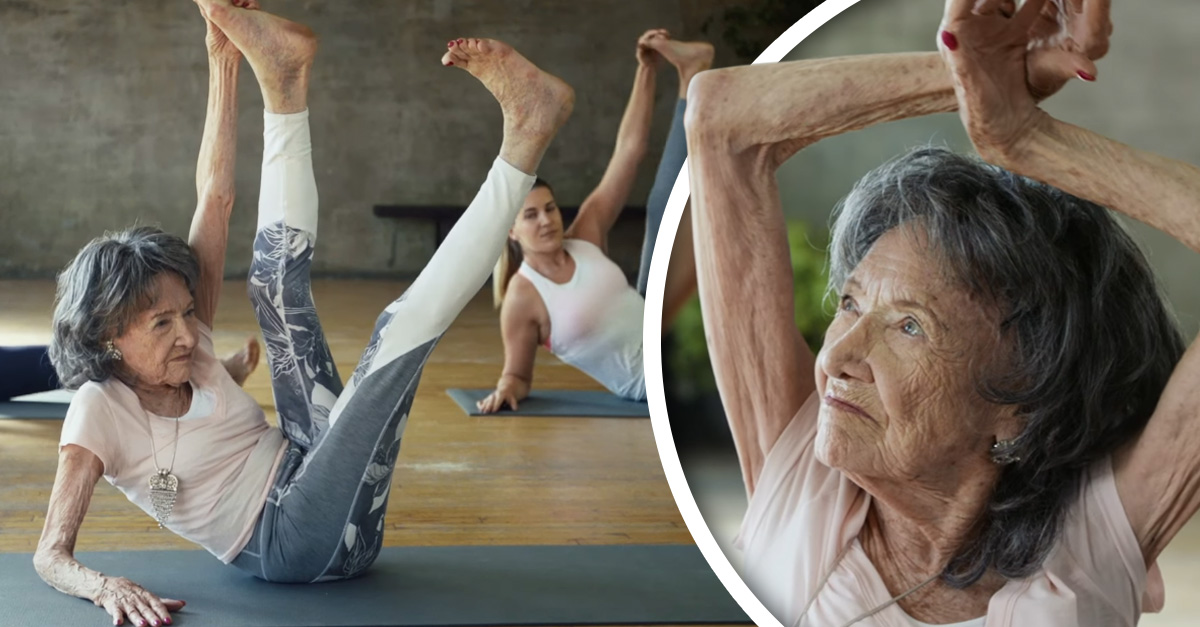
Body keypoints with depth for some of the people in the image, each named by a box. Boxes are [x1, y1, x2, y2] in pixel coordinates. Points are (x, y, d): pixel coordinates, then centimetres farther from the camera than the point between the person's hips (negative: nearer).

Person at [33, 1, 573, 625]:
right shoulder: (99, 409, -9)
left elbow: (215, 197, 5)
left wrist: (223, 63, -1)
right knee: (403, 328, -24)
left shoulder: (184, 350, 8)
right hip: (291, 543, -8)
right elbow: (51, 554, -15)